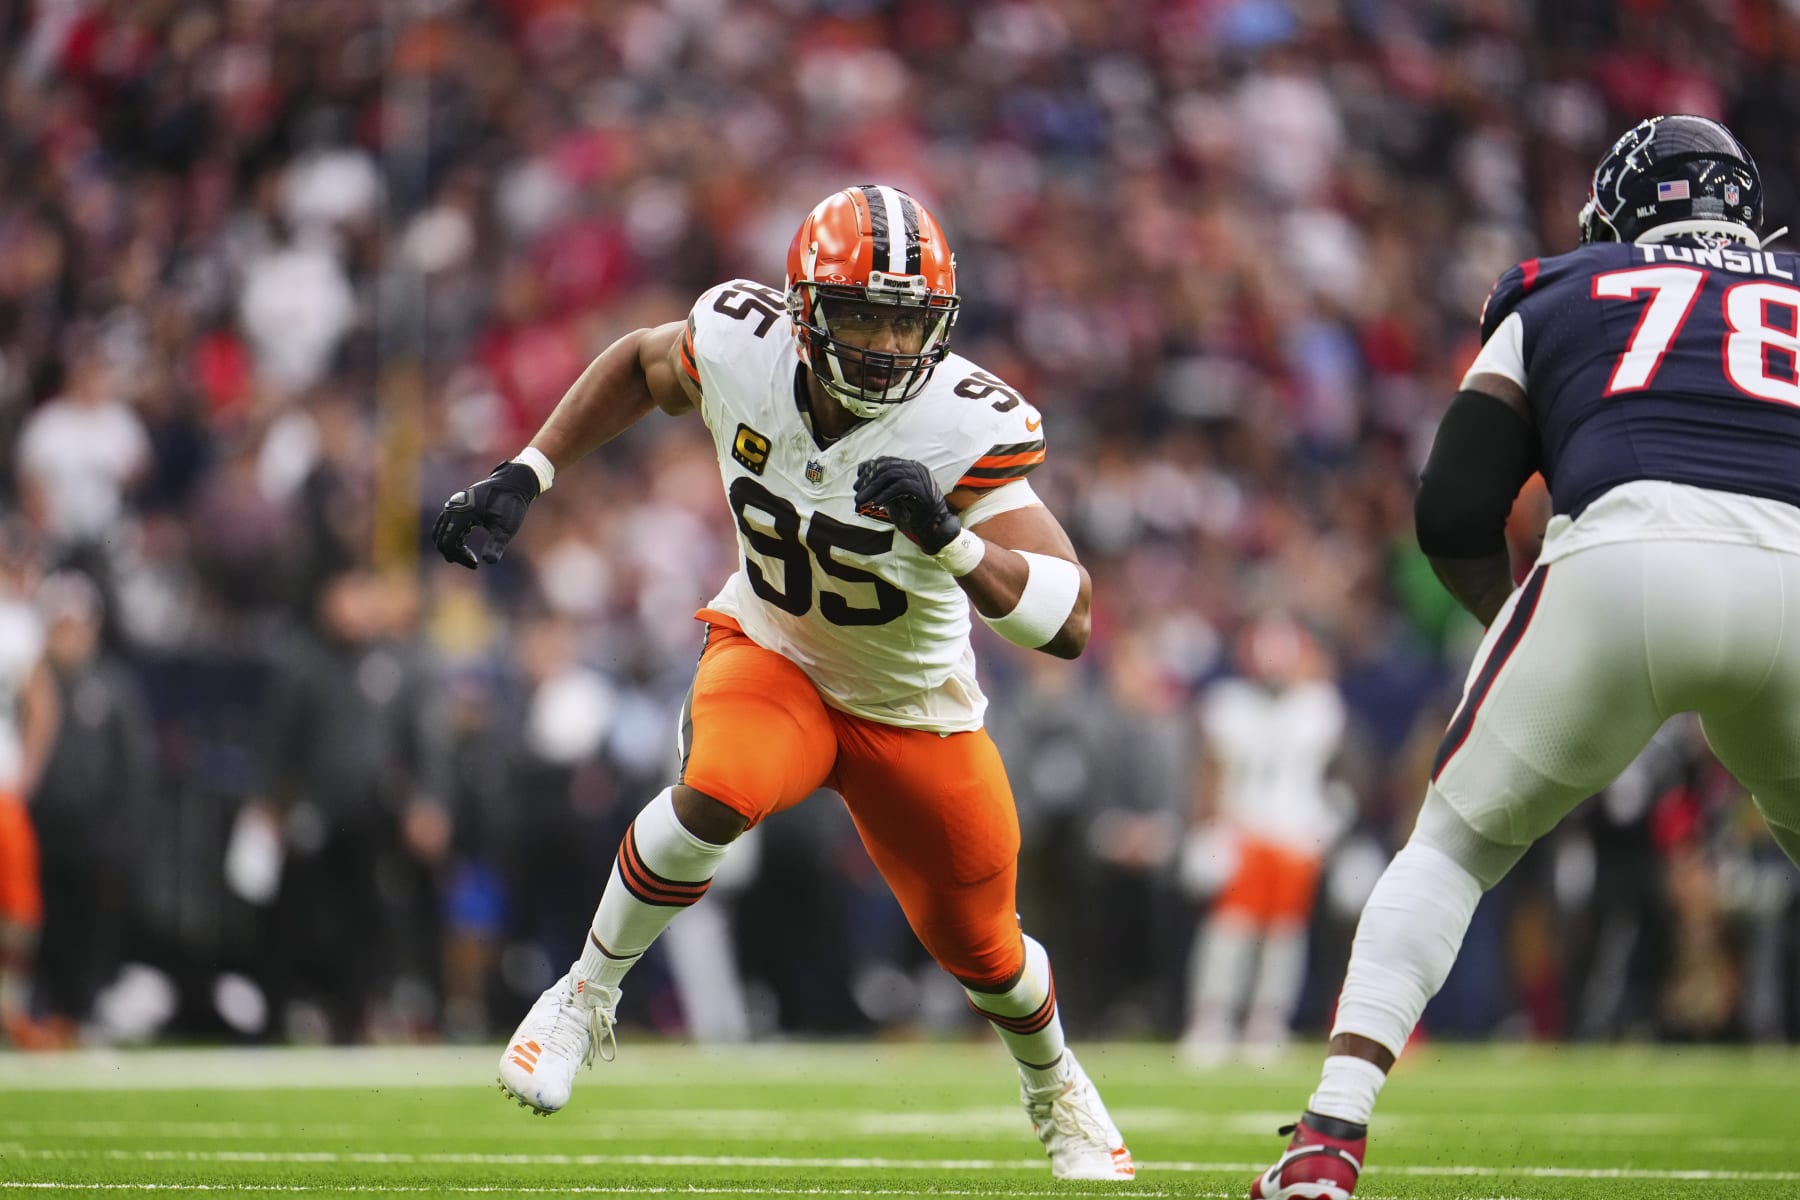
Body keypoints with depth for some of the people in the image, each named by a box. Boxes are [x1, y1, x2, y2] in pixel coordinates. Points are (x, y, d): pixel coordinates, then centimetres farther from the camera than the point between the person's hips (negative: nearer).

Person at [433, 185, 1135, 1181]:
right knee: (717, 794, -34)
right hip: (770, 652, 0)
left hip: (914, 709, 0)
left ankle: (1054, 1087, 48)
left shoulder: (968, 427, -33)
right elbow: (640, 364, 2)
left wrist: (948, 539, -54)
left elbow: (1067, 622, -39)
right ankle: (587, 994, -9)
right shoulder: (741, 343, -25)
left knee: (982, 951, 13)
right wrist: (521, 477, -5)